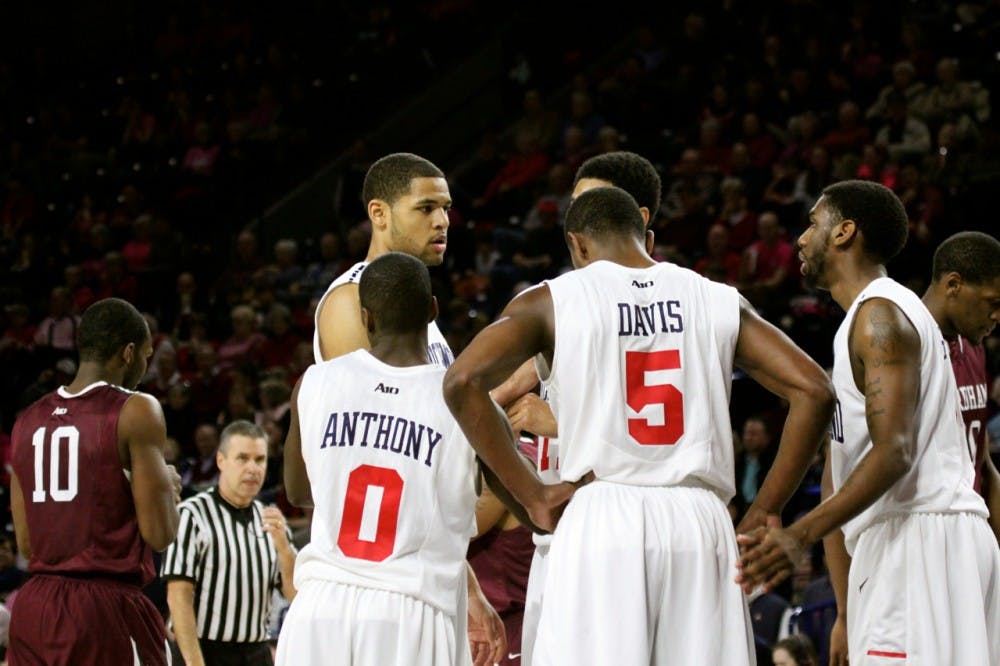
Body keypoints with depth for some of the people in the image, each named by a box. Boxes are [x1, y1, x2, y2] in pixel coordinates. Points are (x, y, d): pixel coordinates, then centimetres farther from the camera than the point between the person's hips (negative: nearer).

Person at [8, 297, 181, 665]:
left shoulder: (28, 421, 12)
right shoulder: (136, 411, -7)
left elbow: (25, 543, 15)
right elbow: (159, 534, -10)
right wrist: (168, 487, 12)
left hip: (34, 608, 6)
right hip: (107, 607, -6)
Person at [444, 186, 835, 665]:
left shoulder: (551, 301, 7)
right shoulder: (719, 302, 14)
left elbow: (462, 382, -7)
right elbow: (814, 391, 6)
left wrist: (532, 498, -3)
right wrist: (765, 511, 9)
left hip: (600, 521, -2)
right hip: (700, 524, 3)